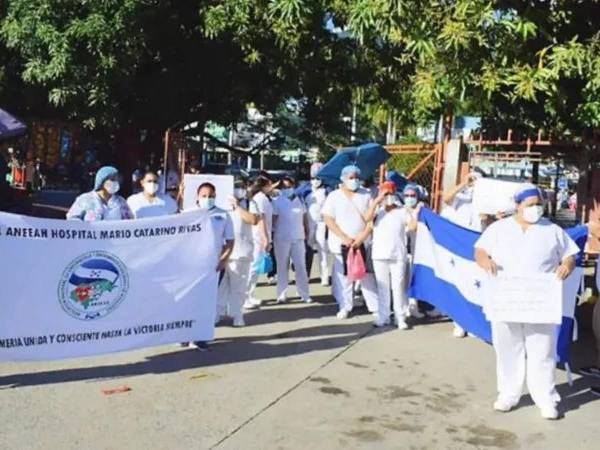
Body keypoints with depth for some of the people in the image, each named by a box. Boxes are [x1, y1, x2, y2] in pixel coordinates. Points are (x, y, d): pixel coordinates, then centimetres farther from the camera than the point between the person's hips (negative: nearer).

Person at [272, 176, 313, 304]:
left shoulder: (299, 200, 9)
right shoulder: (277, 202, -2)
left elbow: (304, 218, 12)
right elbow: (274, 220, -4)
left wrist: (307, 233, 7)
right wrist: (272, 235, -9)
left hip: (298, 238, 3)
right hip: (282, 239, -3)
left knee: (301, 266, 4)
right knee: (282, 267, 4)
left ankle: (304, 294, 9)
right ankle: (282, 295, 9)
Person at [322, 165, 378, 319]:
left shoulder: (366, 195, 6)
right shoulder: (334, 196, 2)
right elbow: (328, 220, -5)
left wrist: (362, 238, -12)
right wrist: (345, 238, -12)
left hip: (362, 243, 1)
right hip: (341, 243, -1)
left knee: (367, 276, 3)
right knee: (343, 276, 3)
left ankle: (375, 307, 8)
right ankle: (345, 307, 13)